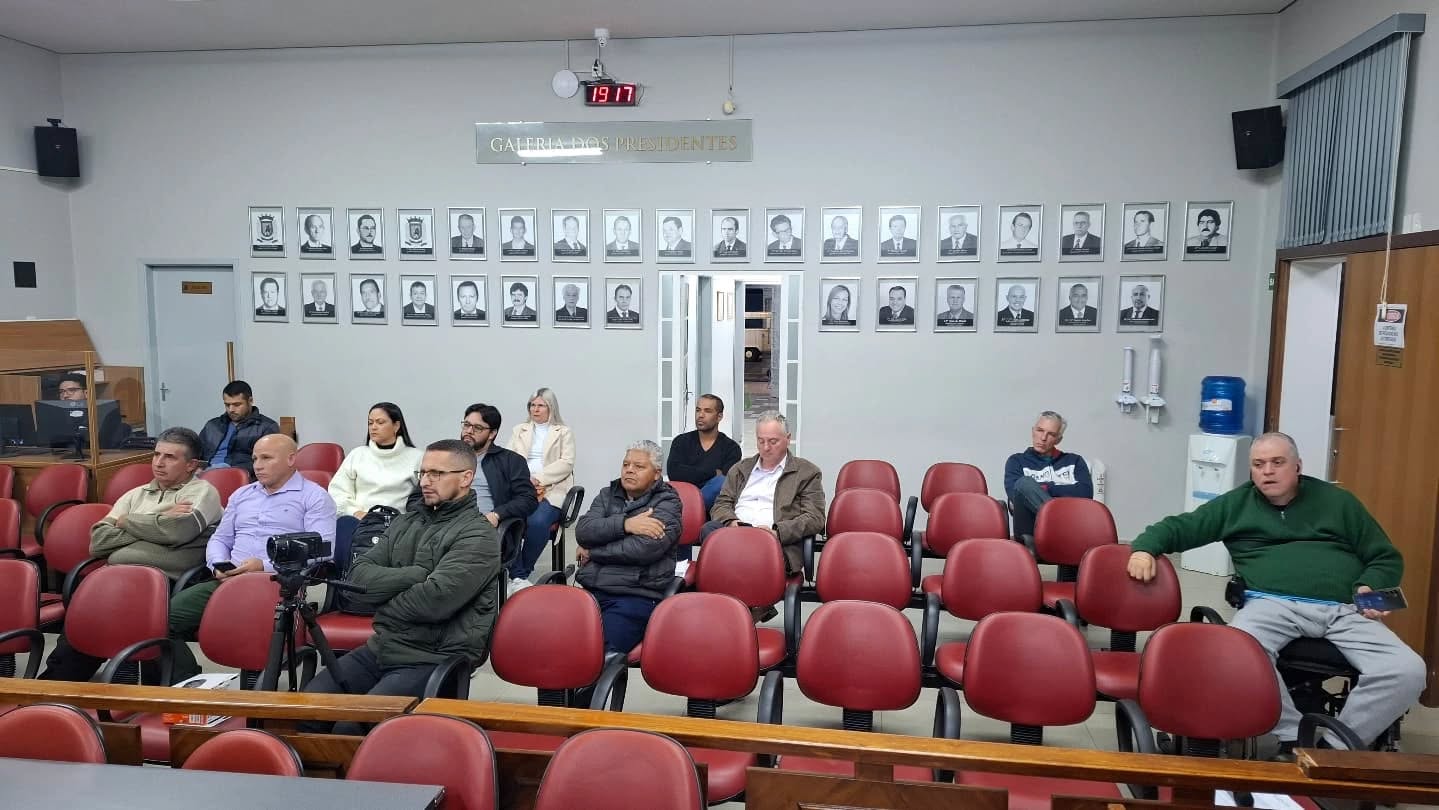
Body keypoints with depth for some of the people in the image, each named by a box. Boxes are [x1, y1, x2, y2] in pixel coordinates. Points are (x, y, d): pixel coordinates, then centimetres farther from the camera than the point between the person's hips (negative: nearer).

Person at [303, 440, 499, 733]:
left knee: (350, 726, -22)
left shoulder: (478, 536, -8)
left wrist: (381, 604, -4)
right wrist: (416, 574, -11)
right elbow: (358, 577, 3)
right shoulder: (405, 522, 15)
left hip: (433, 661, -7)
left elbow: (435, 600, -21)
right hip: (380, 648, 7)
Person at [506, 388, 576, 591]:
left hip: (551, 489, -2)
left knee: (537, 522, -33)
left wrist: (539, 479, -11)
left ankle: (522, 572, -14)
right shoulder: (519, 430, 26)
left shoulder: (563, 432, 16)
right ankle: (518, 575, -22)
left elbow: (566, 463, 3)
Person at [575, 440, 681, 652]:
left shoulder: (666, 503, 4)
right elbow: (582, 531, 2)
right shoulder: (607, 495, 20)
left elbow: (644, 548, -12)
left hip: (636, 596, -4)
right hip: (590, 592, 5)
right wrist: (625, 524, -11)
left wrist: (592, 552, -1)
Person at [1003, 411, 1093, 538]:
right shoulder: (1017, 461, 22)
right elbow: (1015, 494, 1)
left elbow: (1086, 493, 6)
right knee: (1025, 483, -32)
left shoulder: (1074, 461, 26)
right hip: (1033, 528, -1)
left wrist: (1046, 488, 2)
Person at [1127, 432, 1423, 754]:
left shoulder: (1337, 501, 19)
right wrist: (1144, 548, -5)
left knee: (1409, 671, -24)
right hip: (1273, 604, -2)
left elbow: (1388, 558, 21)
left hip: (1346, 610, 2)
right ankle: (1295, 738, -18)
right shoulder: (1236, 504, 17)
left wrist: (1370, 587, -2)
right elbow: (1176, 527, 17)